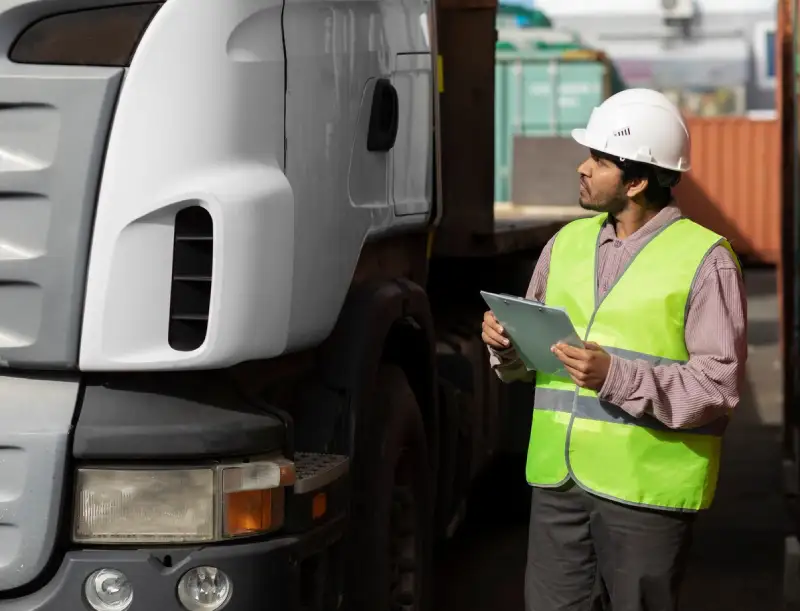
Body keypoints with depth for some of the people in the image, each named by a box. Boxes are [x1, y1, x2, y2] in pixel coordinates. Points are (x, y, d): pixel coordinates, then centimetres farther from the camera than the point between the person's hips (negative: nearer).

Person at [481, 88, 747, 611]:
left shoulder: (705, 259, -7)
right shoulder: (569, 242, 13)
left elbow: (719, 385, -13)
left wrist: (616, 378, -23)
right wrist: (506, 342, -3)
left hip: (647, 486, -5)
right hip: (559, 476, 6)